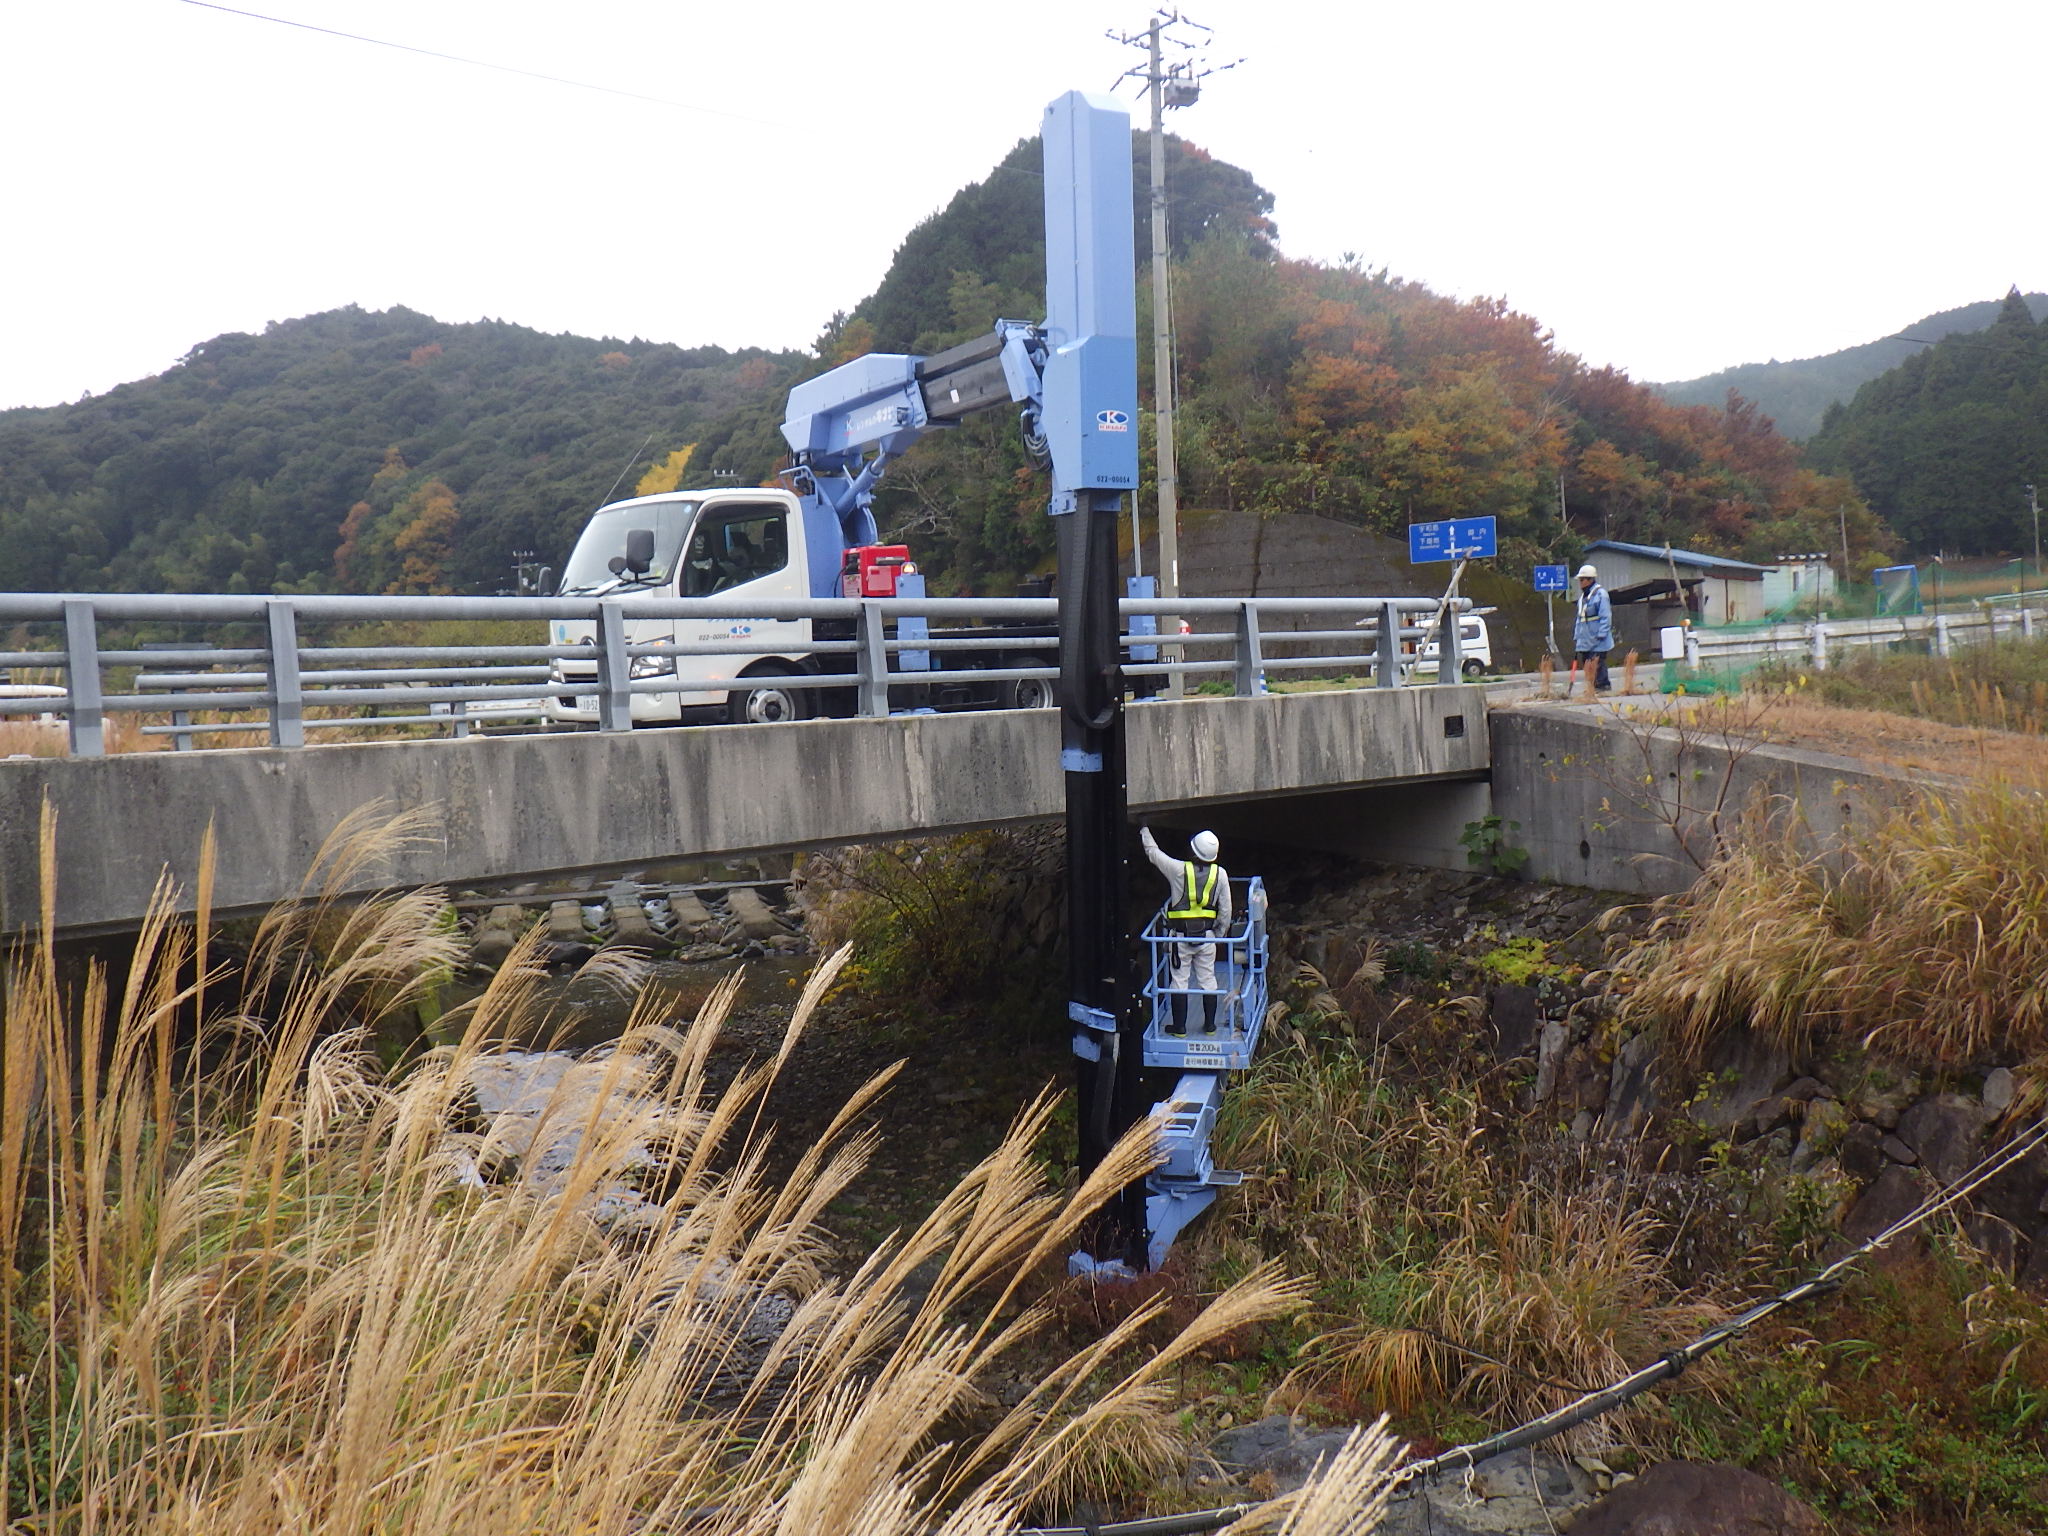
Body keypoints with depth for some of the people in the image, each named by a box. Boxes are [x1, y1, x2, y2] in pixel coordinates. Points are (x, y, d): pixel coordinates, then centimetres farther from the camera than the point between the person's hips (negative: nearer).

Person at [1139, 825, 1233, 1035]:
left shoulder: (1179, 869, -12)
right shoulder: (1220, 874, -4)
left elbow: (1153, 853, 3)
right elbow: (1225, 910, 1)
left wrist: (1145, 832, 20)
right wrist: (1219, 935, 14)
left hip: (1180, 936, -2)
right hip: (1207, 936, 3)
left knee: (1179, 981, 6)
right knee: (1207, 980, 13)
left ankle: (1180, 1026, 12)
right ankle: (1209, 1025, 19)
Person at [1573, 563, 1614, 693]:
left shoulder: (1600, 593, -9)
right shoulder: (1583, 596, 18)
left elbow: (1605, 616, -14)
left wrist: (1601, 634, -19)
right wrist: (1576, 636, 18)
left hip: (1597, 640, -8)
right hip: (1585, 639, 8)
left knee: (1597, 663, -10)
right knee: (1587, 662, 7)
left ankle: (1600, 685, -5)